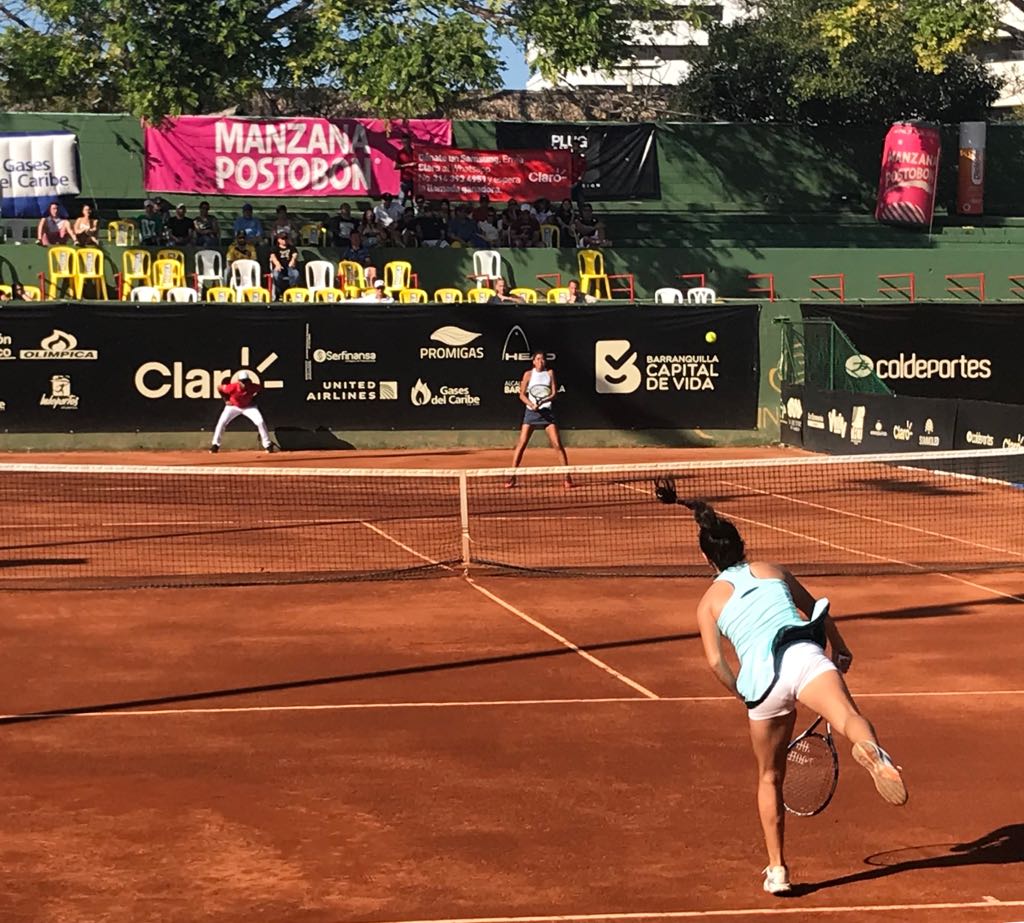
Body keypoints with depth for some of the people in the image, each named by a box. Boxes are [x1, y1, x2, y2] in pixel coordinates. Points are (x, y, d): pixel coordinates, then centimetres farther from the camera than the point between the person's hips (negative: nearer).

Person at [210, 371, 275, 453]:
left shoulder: (253, 387, -29)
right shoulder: (232, 387, -34)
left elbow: (261, 388, -3)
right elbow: (220, 388, -15)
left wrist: (254, 398, -8)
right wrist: (226, 400, -12)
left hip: (248, 406, 0)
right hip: (233, 406, 0)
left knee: (260, 422, -15)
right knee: (222, 422, -15)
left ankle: (267, 445, -3)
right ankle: (215, 444, 0)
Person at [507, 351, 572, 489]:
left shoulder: (550, 373, 4)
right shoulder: (528, 374, 2)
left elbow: (554, 393, 0)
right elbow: (522, 394, 2)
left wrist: (543, 401, -17)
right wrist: (531, 404, -16)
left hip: (546, 411, 0)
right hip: (531, 412, 0)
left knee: (557, 444, -7)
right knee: (521, 444, -6)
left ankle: (567, 476, -1)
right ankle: (512, 477, -1)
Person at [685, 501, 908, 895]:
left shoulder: (709, 603, 20)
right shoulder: (773, 571, 25)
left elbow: (716, 662, 8)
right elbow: (815, 610, 35)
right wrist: (840, 648, 49)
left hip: (762, 677, 0)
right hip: (804, 656, 0)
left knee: (769, 778, 20)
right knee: (850, 719, -29)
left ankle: (777, 868, 22)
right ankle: (870, 750, -66)